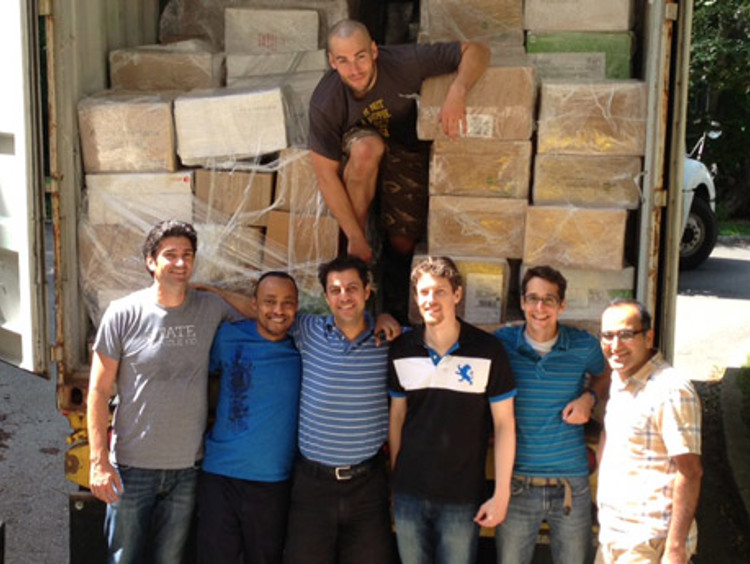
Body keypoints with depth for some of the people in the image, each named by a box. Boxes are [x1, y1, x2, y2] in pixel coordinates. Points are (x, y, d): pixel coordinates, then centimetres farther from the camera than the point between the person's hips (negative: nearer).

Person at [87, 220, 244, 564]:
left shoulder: (211, 309, 0)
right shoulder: (123, 314, -8)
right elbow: (99, 391, -6)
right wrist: (99, 461, -10)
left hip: (187, 467, 2)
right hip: (132, 465, -2)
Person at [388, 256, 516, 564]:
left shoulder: (488, 351, -8)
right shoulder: (401, 350, 1)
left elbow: (504, 424, -4)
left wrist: (501, 493, -6)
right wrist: (393, 479, 9)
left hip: (462, 499, -3)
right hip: (409, 494, 3)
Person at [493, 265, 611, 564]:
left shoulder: (584, 346, -4)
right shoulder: (502, 343, -5)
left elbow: (604, 376, 18)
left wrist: (589, 397, -2)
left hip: (571, 483, 0)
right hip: (517, 482, 0)